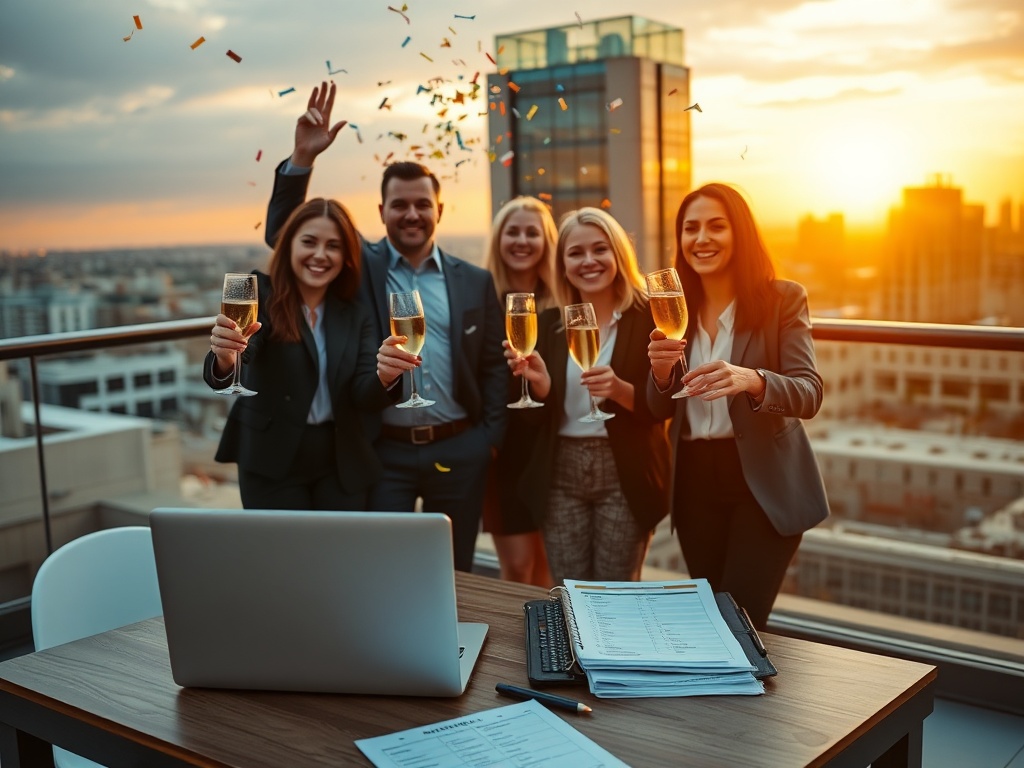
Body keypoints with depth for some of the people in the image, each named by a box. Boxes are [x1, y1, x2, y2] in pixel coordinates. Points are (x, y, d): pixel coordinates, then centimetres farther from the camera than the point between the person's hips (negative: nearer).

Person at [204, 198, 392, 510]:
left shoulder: (356, 315, 3)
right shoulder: (261, 295, -8)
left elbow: (364, 396, -7)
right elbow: (241, 352, -25)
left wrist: (385, 375, -29)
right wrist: (225, 359, -49)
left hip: (342, 461, 3)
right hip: (273, 461, -3)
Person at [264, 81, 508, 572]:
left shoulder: (474, 282, 6)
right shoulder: (359, 267, 2)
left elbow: (494, 365, 8)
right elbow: (284, 234, -3)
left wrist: (490, 438, 0)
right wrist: (302, 158, -15)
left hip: (459, 451, 2)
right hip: (384, 453, -1)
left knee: (454, 574, 13)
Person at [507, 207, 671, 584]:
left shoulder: (648, 317, -5)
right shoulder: (549, 324, 5)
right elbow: (536, 417, 4)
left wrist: (620, 389, -25)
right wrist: (539, 382, -17)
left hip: (625, 476, -3)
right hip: (560, 477, 3)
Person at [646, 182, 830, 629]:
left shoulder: (782, 300, -6)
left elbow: (809, 394, -16)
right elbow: (661, 410, 6)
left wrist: (751, 380, -36)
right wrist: (661, 372, -16)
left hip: (764, 485, -4)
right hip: (695, 483, 4)